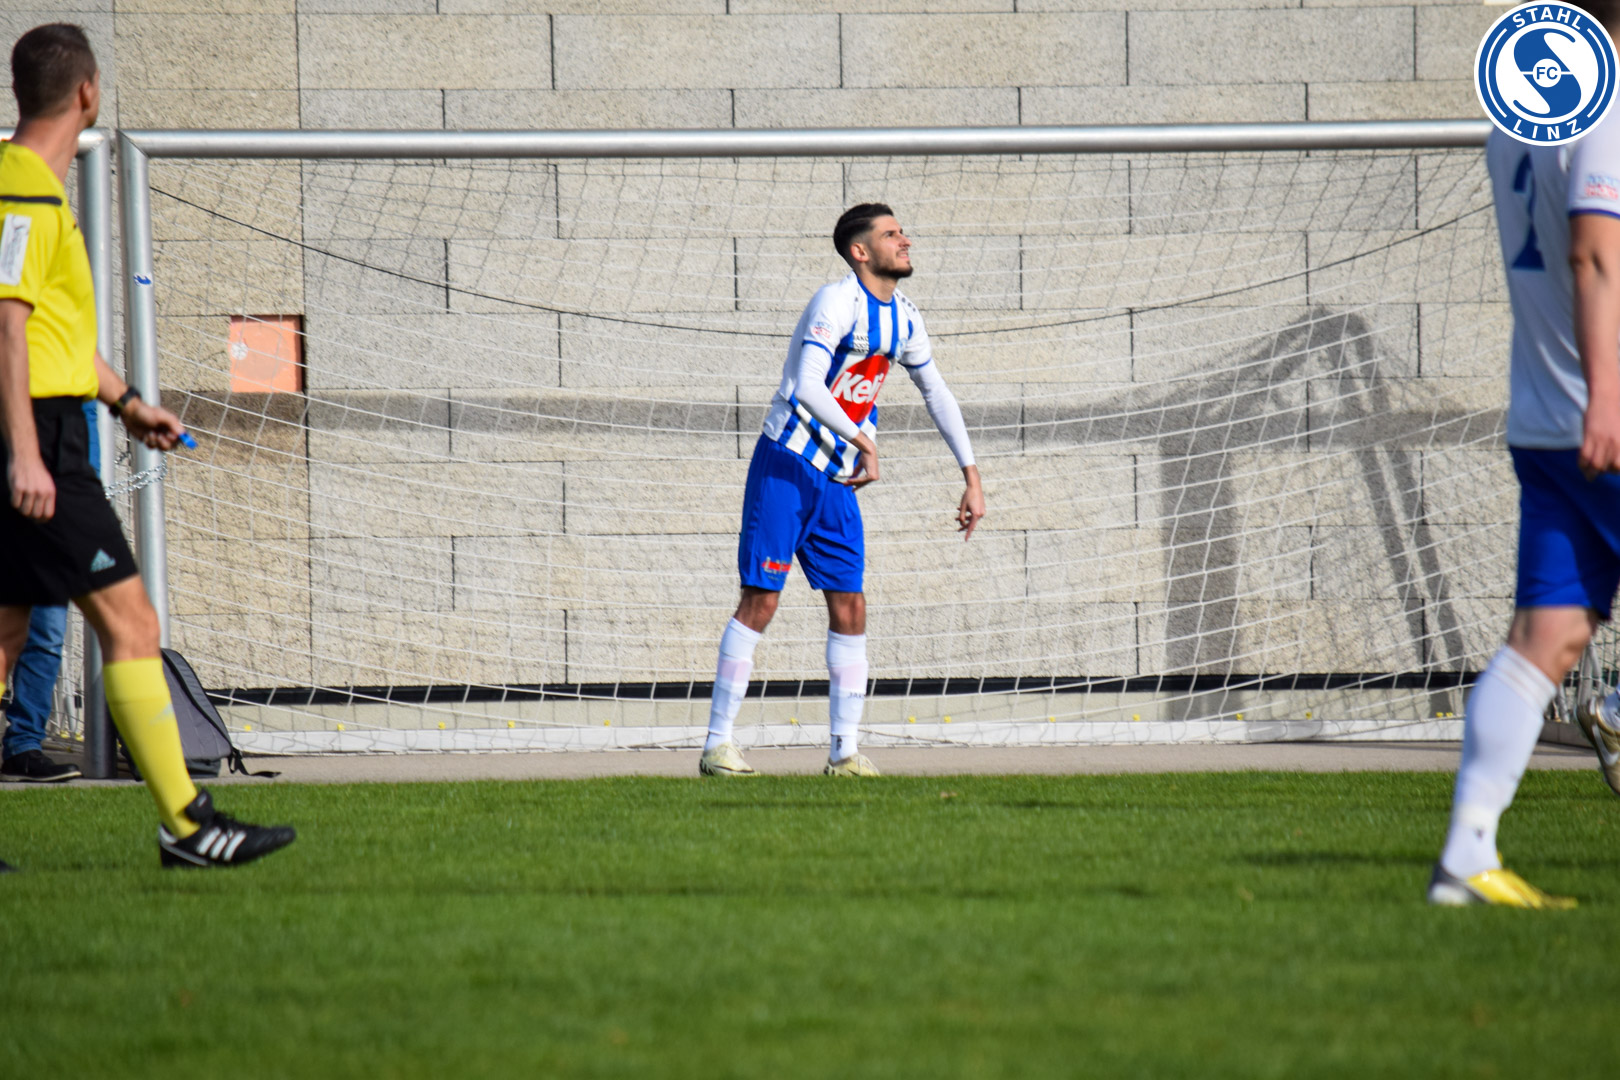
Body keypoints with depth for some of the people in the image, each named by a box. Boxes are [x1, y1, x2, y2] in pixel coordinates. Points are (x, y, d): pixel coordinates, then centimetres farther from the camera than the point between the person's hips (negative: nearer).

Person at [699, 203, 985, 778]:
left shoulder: (903, 318, 9)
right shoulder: (838, 302, -16)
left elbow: (937, 394, 22)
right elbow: (806, 388, -29)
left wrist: (971, 478, 20)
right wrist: (863, 441, -30)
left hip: (836, 480, 7)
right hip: (785, 466, -7)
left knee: (849, 608, 1)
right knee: (760, 600, -9)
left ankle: (845, 751, 5)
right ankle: (716, 745, -6)